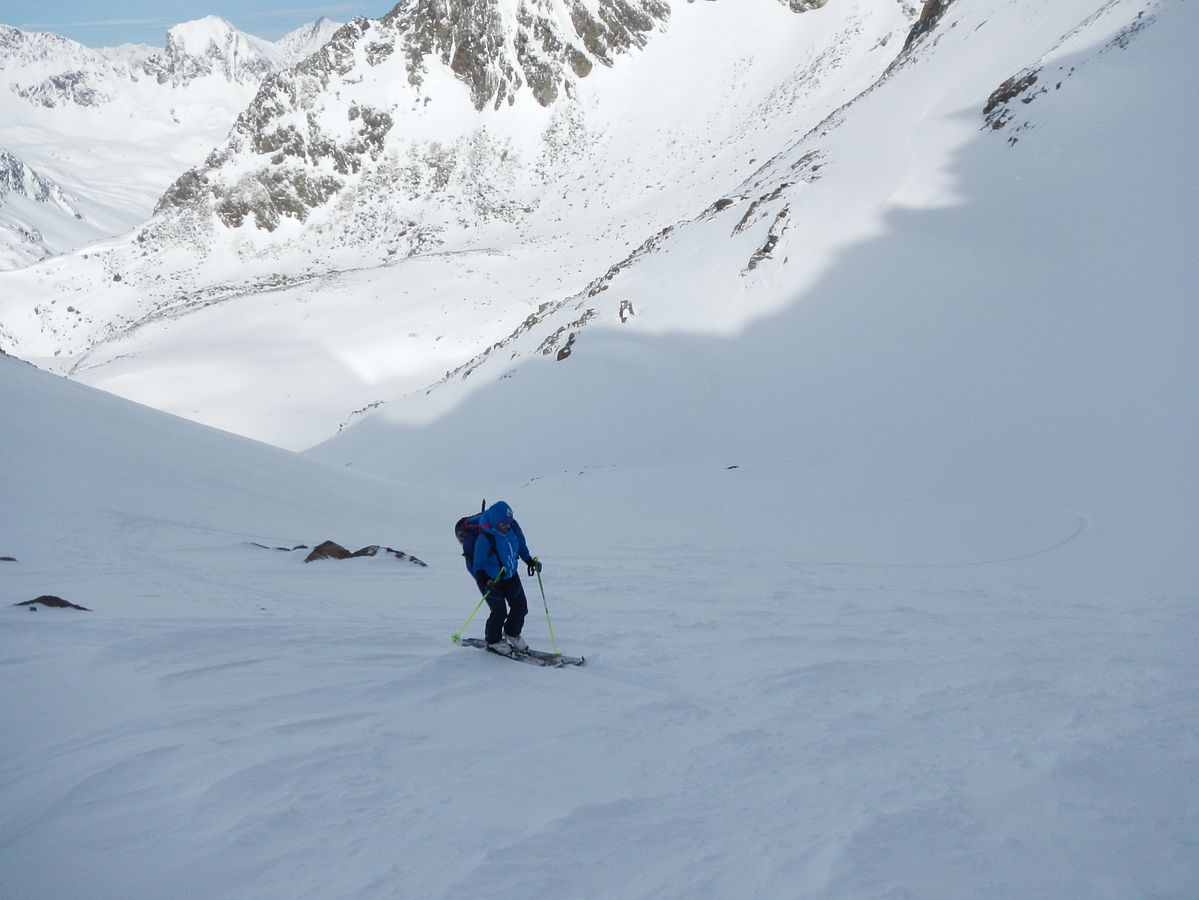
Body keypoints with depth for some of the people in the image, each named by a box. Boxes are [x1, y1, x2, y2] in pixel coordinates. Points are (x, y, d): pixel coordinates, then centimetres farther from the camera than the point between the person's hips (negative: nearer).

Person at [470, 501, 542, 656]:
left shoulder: (513, 526, -12)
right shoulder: (485, 538, -31)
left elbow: (521, 544, 9)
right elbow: (478, 565, -24)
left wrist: (530, 560, 4)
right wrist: (484, 581, -37)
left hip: (510, 574, 7)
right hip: (490, 579, -7)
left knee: (521, 606, 9)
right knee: (500, 612, -5)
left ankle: (512, 634, 36)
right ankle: (493, 641, 23)